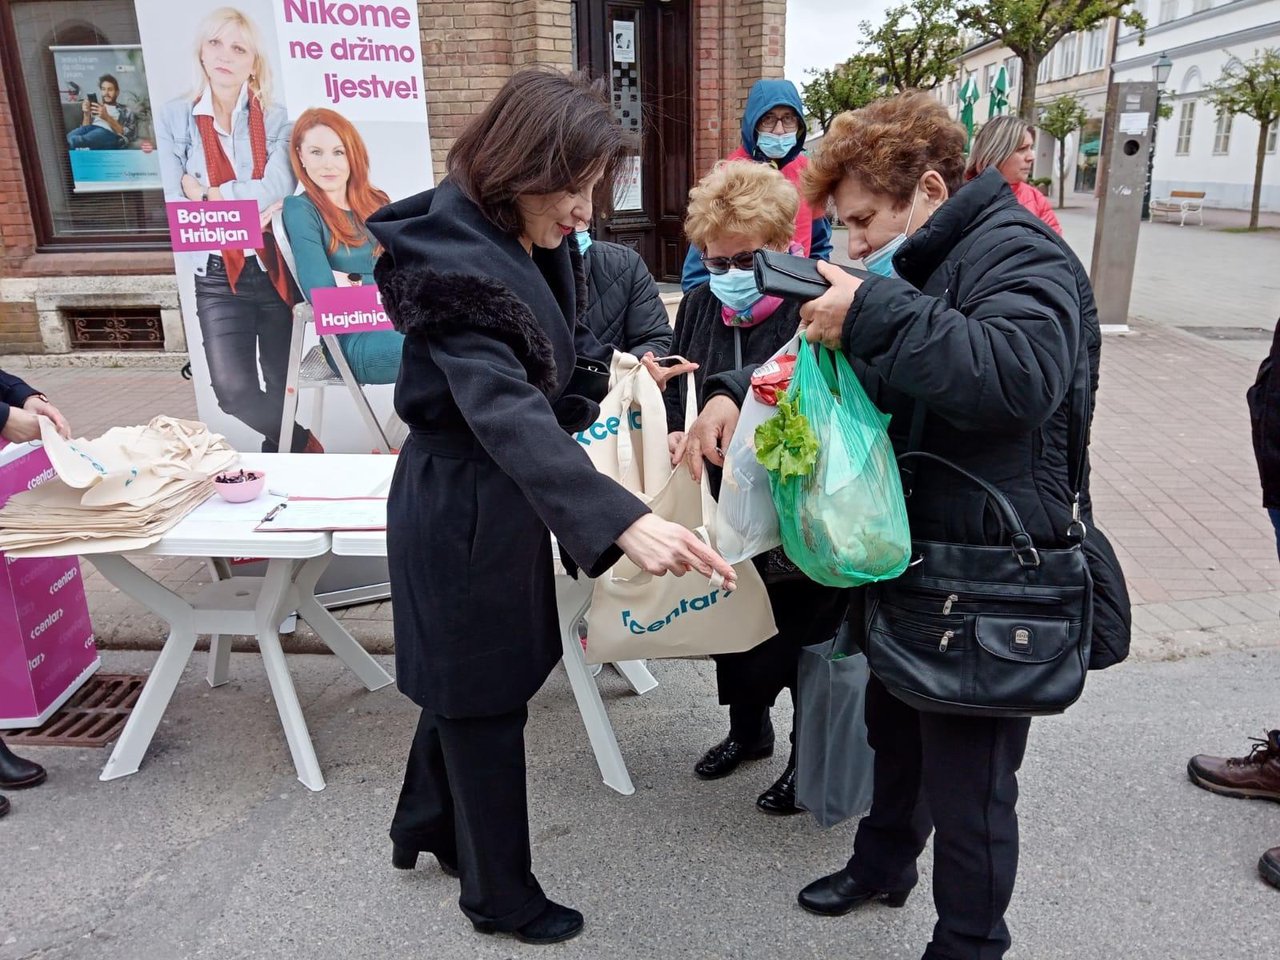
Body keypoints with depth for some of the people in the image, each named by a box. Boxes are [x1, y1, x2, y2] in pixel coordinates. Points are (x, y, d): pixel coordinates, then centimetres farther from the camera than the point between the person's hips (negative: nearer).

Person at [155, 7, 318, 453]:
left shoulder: (275, 119, 3)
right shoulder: (173, 118, 4)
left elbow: (279, 187, -15)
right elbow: (177, 205, -5)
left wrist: (209, 195, -12)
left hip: (274, 269, 0)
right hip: (218, 276, 0)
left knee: (281, 385, 7)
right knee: (234, 390, -14)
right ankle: (307, 448, 7)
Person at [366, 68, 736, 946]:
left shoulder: (526, 243, 3)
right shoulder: (451, 260, -27)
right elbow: (506, 413, -42)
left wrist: (595, 417, 9)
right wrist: (621, 520, -53)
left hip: (498, 499, 9)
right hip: (462, 510, -9)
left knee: (466, 681, 24)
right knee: (486, 699, 8)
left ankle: (425, 828, 48)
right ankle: (501, 896, 31)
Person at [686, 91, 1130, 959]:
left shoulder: (1016, 255, -16)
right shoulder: (918, 266, 13)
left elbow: (1020, 375, -37)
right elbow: (833, 359, 19)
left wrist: (872, 316, -34)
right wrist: (739, 393, 1)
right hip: (909, 563, 9)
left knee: (968, 783, 5)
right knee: (895, 733, 26)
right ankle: (885, 863, 49)